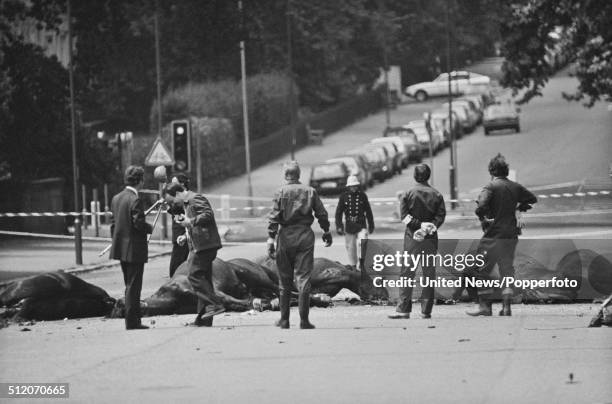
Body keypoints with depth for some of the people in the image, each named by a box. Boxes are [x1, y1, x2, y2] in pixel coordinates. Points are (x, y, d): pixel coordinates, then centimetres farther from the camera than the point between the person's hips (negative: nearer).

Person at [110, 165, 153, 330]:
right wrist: (150, 228, -2)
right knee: (133, 286, -3)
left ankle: (134, 320, 20)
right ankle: (132, 321, -2)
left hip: (120, 248, 8)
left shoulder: (116, 198, 8)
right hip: (134, 249, -8)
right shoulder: (135, 200, -18)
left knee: (130, 286, 15)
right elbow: (139, 223, -22)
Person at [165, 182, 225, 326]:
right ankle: (203, 319, 9)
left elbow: (208, 215, -21)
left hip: (206, 244, -11)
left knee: (195, 275, -14)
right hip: (201, 245, 11)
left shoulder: (196, 199, -10)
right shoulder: (187, 203, 22)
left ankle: (215, 304, -17)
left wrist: (190, 221, -22)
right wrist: (186, 236, 16)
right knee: (203, 278, 9)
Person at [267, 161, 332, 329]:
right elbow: (322, 214, 6)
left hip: (286, 236, -1)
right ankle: (304, 320, -4)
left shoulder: (280, 192, -3)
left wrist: (271, 240, -9)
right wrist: (326, 232, 20)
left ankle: (284, 320, 14)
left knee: (285, 280, 9)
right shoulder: (310, 191, 2)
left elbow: (273, 218, -8)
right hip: (305, 236, 1)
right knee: (303, 278, 0)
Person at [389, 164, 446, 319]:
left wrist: (419, 225, -9)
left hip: (412, 237, -2)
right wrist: (429, 227, -9)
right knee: (429, 273, 6)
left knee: (408, 272, 0)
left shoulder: (409, 194, -3)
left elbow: (404, 215, -11)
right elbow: (441, 216, -4)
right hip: (430, 238, 2)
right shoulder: (437, 195, 3)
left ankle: (403, 309, -5)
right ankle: (426, 310, 4)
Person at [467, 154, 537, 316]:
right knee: (507, 270, 11)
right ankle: (507, 306, 4)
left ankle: (485, 306, 2)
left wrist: (482, 217, -8)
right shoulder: (515, 187, 7)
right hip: (511, 235, 5)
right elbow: (533, 199, 20)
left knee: (482, 271, 5)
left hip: (493, 234, -5)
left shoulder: (490, 187, -11)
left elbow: (482, 206, -26)